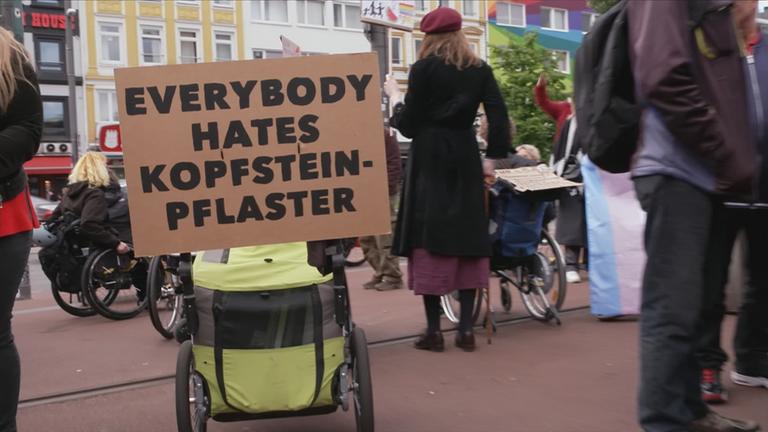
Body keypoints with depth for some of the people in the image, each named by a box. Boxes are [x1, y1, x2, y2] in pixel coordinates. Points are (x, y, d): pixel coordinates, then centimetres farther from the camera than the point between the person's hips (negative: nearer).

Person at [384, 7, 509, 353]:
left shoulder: (423, 68, -3)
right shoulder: (480, 70, 8)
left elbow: (408, 125, -4)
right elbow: (499, 117, 0)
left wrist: (395, 97, 12)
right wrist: (494, 156, 6)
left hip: (430, 159, -4)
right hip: (465, 158, 4)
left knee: (429, 238, 0)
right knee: (467, 235, 7)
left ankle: (433, 330, 3)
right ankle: (466, 328, 8)